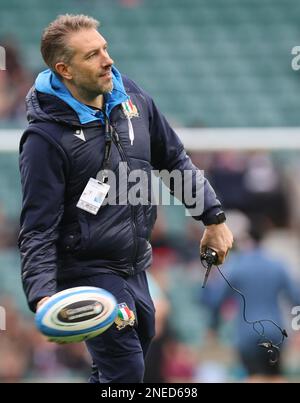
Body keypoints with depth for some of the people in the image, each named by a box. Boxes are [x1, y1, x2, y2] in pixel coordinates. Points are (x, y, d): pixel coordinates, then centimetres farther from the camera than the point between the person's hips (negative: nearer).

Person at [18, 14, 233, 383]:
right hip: (89, 272, -7)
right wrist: (42, 296, -30)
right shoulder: (47, 136, -19)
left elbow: (175, 160, 16)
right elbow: (38, 229, -18)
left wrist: (213, 218, 15)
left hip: (134, 267, 7)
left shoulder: (133, 100, 1)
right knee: (125, 372, -11)